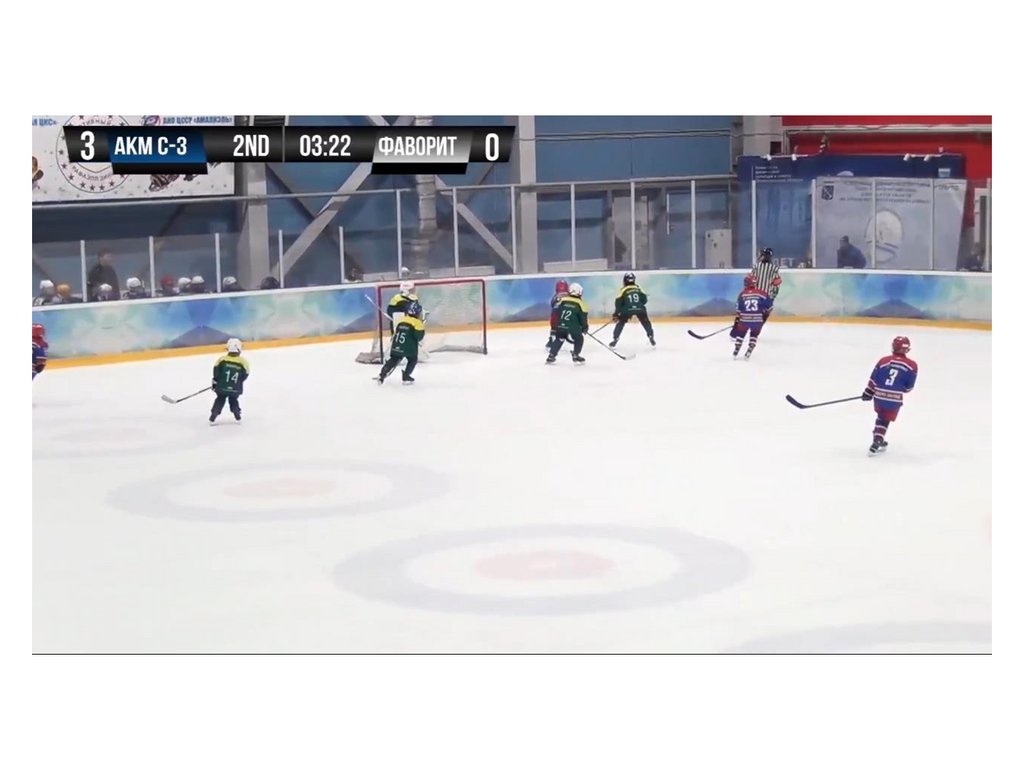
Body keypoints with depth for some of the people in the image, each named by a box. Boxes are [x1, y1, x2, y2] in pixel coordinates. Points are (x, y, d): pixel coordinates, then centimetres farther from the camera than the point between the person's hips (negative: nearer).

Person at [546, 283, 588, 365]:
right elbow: (583, 318, -1)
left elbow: (556, 312, 12)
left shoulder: (563, 300, 6)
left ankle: (551, 356, 16)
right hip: (573, 327, -4)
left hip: (561, 325, 4)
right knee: (579, 339, 19)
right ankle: (576, 356, 14)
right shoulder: (580, 304, -3)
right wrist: (585, 327, 15)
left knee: (559, 339, 22)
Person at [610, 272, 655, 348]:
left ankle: (615, 339, 7)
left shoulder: (623, 290, 8)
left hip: (627, 309, -1)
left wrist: (616, 314, 10)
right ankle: (651, 337, 17)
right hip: (640, 308, 2)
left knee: (620, 322, 12)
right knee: (646, 322, 20)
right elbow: (644, 299, 12)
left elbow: (619, 302, 5)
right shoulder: (638, 288, 15)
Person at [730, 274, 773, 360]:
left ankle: (735, 353, 20)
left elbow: (738, 310, 4)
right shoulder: (761, 293, -1)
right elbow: (768, 305, 2)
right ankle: (748, 354, 14)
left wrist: (736, 322, 13)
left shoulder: (742, 295, 1)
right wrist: (765, 315, 19)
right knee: (754, 336, 21)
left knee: (740, 335, 21)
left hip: (744, 320, 0)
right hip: (758, 320, 0)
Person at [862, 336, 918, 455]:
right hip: (895, 399, -3)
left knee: (881, 417, 27)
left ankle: (879, 440, 37)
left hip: (879, 396, 3)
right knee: (885, 420, 9)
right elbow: (909, 387, 0)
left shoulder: (883, 361, -1)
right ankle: (877, 442, -4)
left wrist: (868, 392, 12)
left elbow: (873, 379, 1)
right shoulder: (912, 366, -5)